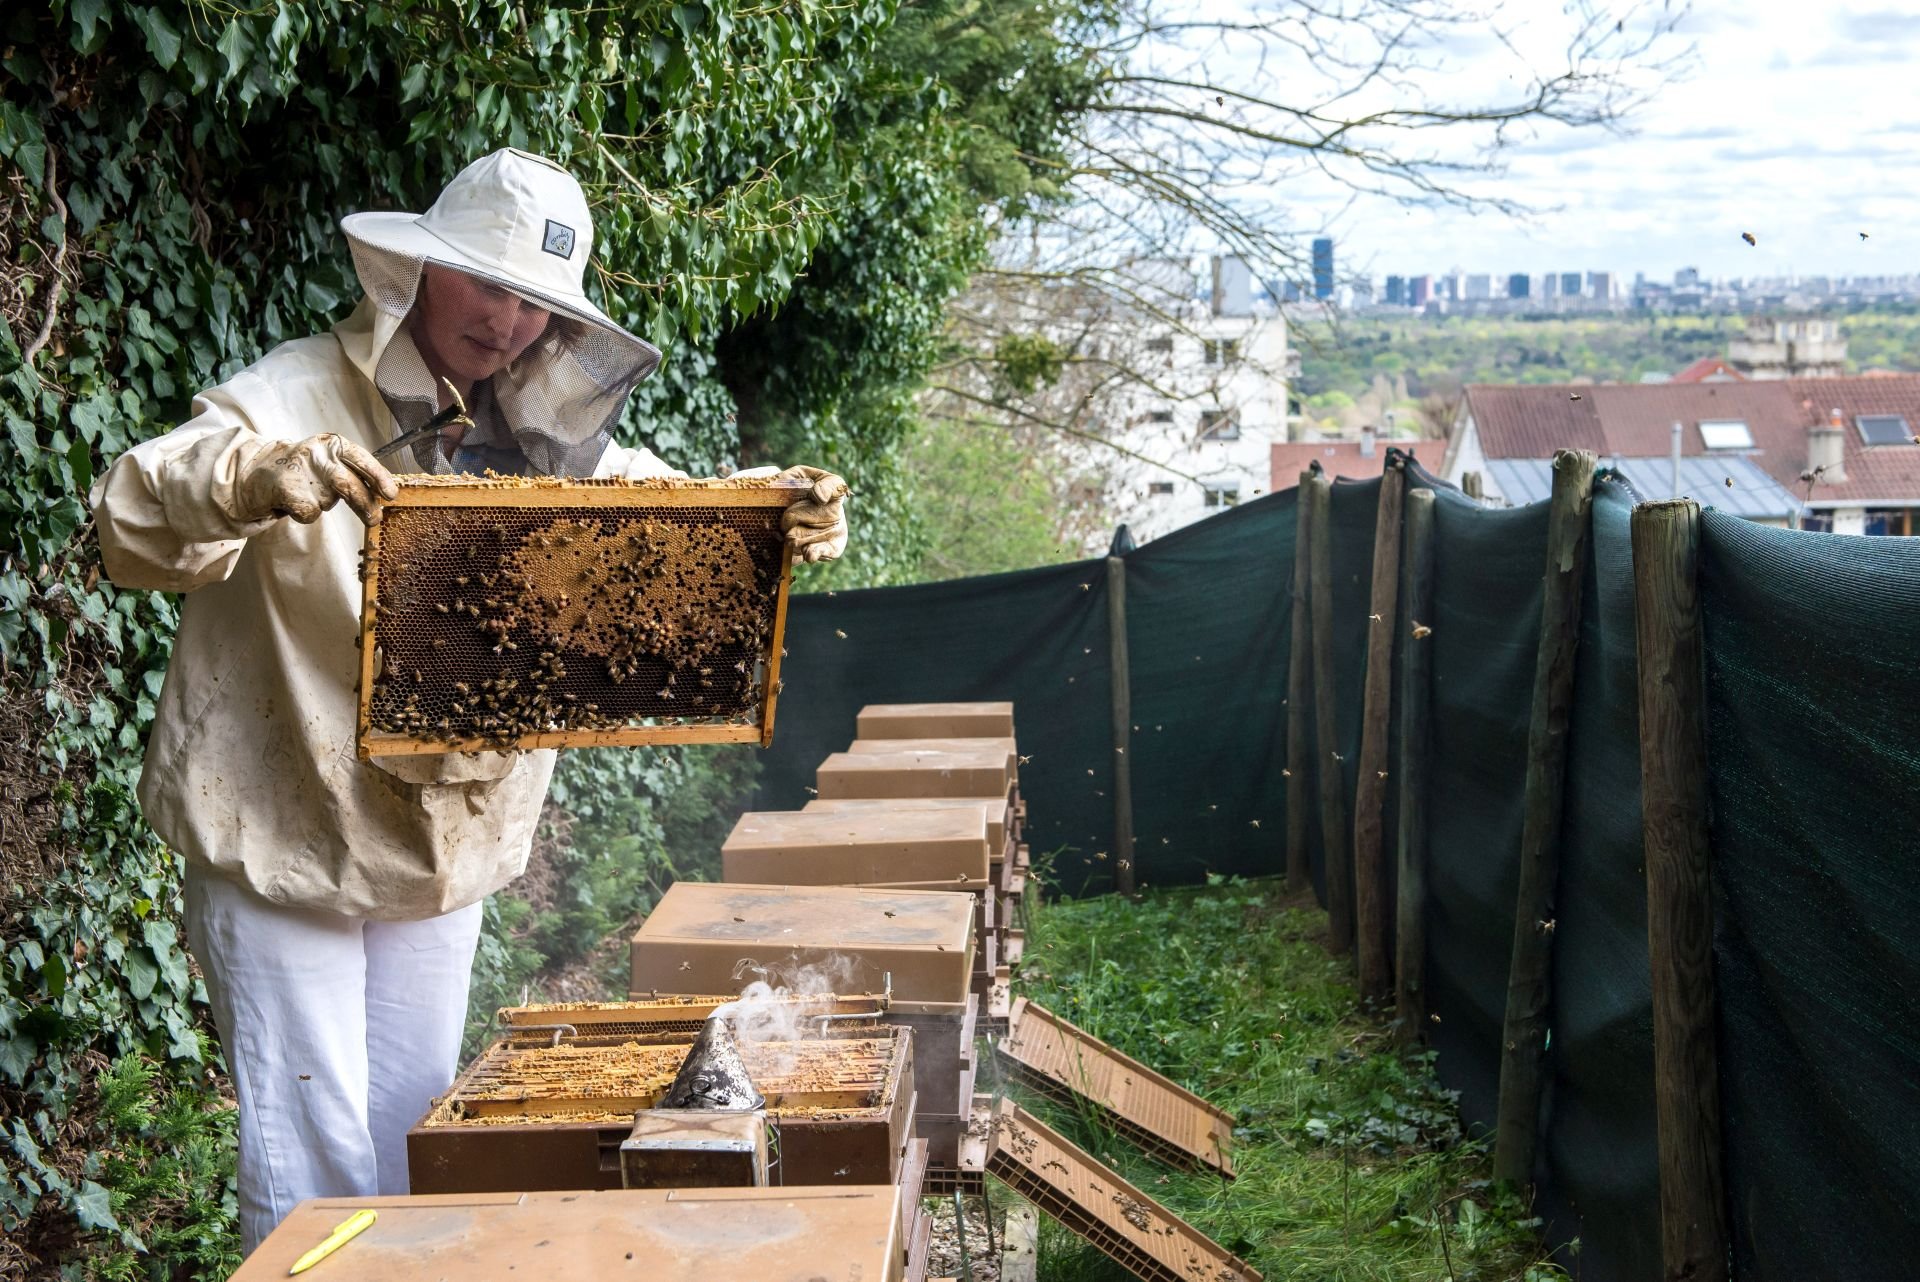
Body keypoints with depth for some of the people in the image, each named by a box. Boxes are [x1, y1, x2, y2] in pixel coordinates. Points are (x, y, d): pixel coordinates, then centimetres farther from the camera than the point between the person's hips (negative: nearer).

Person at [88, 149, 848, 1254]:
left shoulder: (548, 434, 4)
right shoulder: (302, 396, -13)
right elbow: (132, 524, -26)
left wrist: (795, 520, -16)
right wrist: (259, 475, -47)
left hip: (452, 842, 5)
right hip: (286, 835, -5)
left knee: (419, 1128, 17)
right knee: (316, 1153, 0)